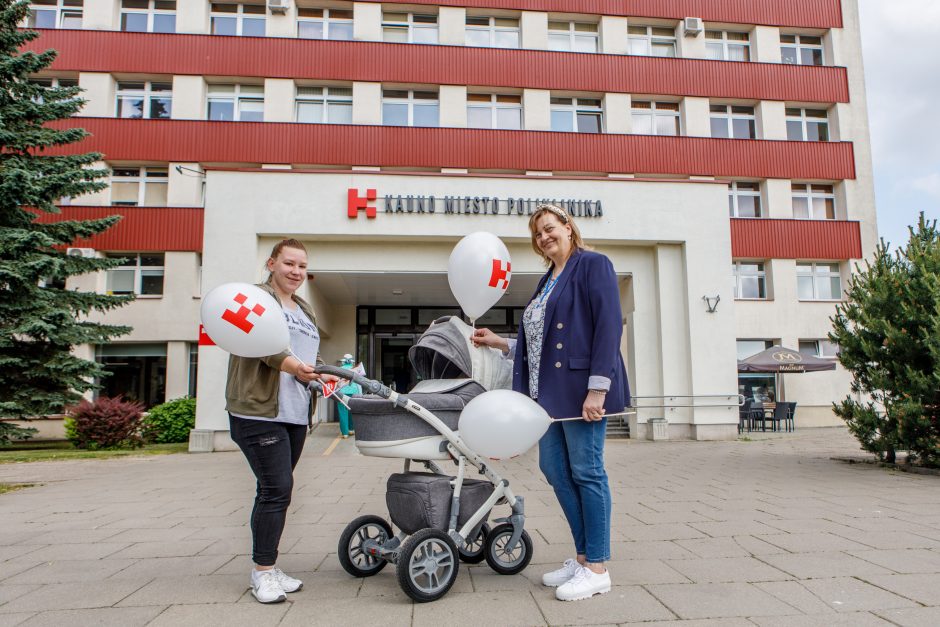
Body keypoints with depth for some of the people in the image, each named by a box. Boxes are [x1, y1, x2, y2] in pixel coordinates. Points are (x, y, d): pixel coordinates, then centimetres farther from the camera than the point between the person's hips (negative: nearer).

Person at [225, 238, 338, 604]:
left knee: (276, 490, 11)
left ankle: (266, 568, 21)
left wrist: (322, 374, 4)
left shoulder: (305, 311, 23)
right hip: (259, 410, -8)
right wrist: (292, 365, -28)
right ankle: (263, 571, 3)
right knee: (276, 488, -10)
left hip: (295, 413, 8)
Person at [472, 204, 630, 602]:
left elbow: (609, 326, -15)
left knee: (586, 472, -2)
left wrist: (598, 387, -21)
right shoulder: (547, 282, 21)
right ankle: (583, 556, 24)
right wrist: (499, 343, 17)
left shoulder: (593, 265, -4)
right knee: (554, 469, 10)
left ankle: (597, 568, 11)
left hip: (581, 388, -9)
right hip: (549, 391, 9)